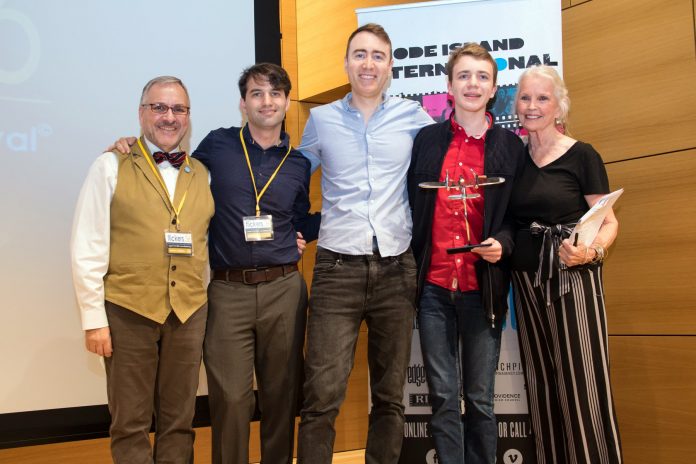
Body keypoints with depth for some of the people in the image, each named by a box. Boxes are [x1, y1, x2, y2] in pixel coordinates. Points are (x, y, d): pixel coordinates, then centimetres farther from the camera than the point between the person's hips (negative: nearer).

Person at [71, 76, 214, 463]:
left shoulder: (203, 175, 11)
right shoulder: (112, 167, 0)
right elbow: (87, 249, -4)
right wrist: (94, 318, -8)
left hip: (190, 313, 3)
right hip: (128, 312, -3)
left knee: (179, 422, 11)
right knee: (131, 424, 7)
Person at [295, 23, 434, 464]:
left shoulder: (411, 115, 6)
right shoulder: (321, 119, 7)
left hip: (396, 268, 1)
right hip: (337, 268, -1)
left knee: (390, 395, 10)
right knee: (322, 397, -8)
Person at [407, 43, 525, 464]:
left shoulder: (511, 146, 4)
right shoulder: (427, 139, 6)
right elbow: (412, 208, 9)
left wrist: (502, 243, -13)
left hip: (483, 289, -1)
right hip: (434, 287, 1)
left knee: (480, 398, 9)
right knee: (443, 397, 7)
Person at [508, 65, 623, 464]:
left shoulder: (582, 155, -4)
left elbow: (609, 221, -6)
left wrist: (591, 251, -23)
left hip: (574, 277, -5)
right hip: (528, 280, 5)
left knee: (582, 381, -6)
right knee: (542, 384, 11)